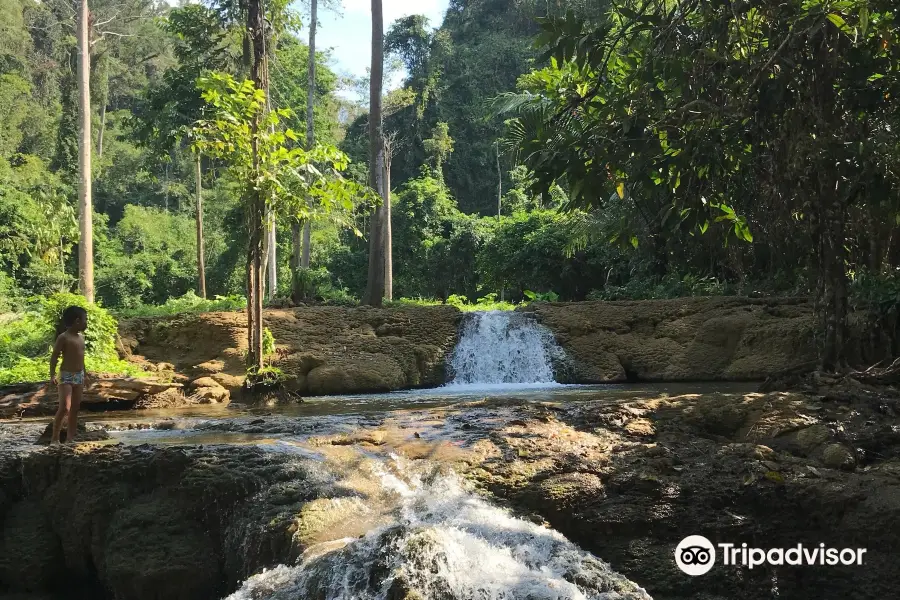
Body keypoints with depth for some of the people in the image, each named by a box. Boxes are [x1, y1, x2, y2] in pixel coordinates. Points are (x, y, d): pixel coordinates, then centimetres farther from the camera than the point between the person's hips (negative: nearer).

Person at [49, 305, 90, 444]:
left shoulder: (81, 337, 10)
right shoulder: (63, 337, -13)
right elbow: (54, 357, -14)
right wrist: (52, 375, -23)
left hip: (79, 376, 8)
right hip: (66, 376, -8)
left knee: (75, 408, 8)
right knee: (64, 408, -15)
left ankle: (70, 437, 13)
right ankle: (55, 438, -7)